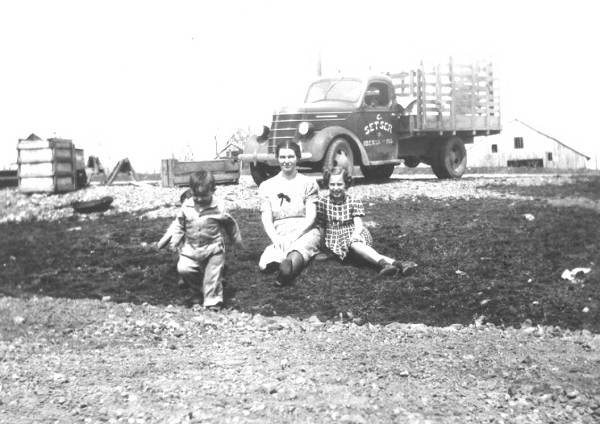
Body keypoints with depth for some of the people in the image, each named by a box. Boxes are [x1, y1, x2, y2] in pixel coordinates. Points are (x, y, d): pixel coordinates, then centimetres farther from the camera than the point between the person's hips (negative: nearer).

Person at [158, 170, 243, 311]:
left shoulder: (218, 209, -10)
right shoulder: (186, 207, -4)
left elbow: (230, 224, 4)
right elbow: (178, 224, 9)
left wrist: (237, 240, 13)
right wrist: (174, 240, 1)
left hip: (213, 248, -3)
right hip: (191, 248, 3)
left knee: (212, 277, 0)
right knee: (183, 268, -12)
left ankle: (213, 303, 13)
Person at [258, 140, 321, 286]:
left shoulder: (308, 183, 11)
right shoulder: (266, 186, 15)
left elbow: (311, 217, 1)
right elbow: (266, 219, 6)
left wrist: (293, 236, -15)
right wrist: (276, 239, -14)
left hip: (305, 232, -3)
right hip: (279, 235, 3)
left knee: (298, 249, -42)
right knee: (264, 265, -32)